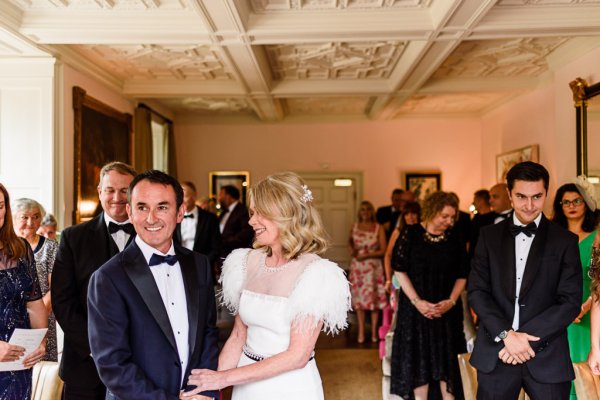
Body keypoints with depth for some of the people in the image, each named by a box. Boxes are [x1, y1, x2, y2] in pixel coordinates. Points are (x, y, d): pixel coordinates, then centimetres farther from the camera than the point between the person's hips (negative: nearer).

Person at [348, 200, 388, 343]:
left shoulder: (378, 228, -3)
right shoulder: (354, 227, 5)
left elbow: (383, 250, -5)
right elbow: (350, 241, 25)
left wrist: (367, 255, -13)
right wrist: (352, 250, 5)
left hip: (373, 267, -2)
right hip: (357, 266, 2)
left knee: (374, 298, 0)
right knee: (358, 299, 4)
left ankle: (374, 332, 13)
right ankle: (361, 331, 14)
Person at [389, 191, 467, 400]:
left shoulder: (454, 238, -1)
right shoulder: (410, 234, -7)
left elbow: (461, 275, 5)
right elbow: (401, 271, -6)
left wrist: (451, 301, -10)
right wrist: (417, 302, -12)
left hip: (446, 309, 2)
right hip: (416, 307, -1)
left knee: (447, 358, 4)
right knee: (418, 357, 5)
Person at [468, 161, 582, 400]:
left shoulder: (565, 241, 1)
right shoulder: (489, 235, 4)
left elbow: (571, 302, -5)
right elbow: (477, 291, 0)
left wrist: (526, 338, -14)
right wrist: (506, 335, -13)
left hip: (547, 356, -1)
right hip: (495, 353, 1)